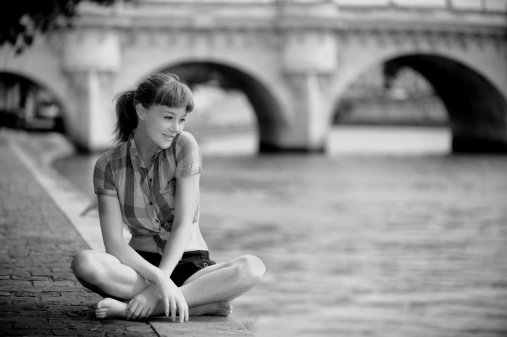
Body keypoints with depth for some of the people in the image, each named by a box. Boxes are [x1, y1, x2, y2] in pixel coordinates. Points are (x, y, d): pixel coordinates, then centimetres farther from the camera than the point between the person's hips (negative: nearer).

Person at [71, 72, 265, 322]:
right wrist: (159, 279, -29)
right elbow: (114, 244, -12)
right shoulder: (108, 166, -5)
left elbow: (183, 226, -13)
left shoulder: (184, 145, -6)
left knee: (252, 267, -31)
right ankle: (203, 304, -29)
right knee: (84, 263, -32)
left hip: (191, 266, 0)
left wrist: (156, 289, -23)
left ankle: (137, 307, -31)